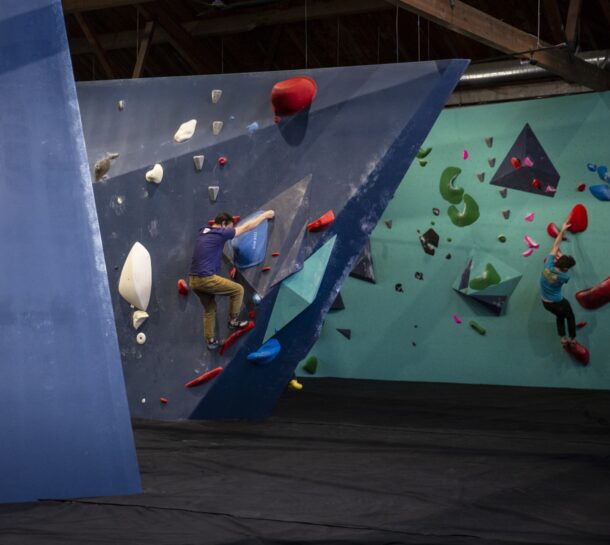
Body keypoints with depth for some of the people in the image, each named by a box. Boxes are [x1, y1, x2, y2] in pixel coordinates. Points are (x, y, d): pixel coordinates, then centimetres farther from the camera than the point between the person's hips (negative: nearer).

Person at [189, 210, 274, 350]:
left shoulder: (203, 232, 15)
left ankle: (210, 340, 27)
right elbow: (247, 227, 3)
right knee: (238, 290, 8)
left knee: (209, 308, 24)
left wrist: (229, 218, 54)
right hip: (207, 279, -8)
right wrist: (265, 215, 15)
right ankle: (233, 321, 16)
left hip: (193, 280, 8)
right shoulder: (220, 233, -5)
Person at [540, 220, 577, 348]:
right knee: (570, 317, 23)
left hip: (545, 302, 5)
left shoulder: (548, 266, -22)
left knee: (560, 316, 29)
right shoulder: (564, 277, -30)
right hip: (558, 303, -5)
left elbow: (555, 247, -16)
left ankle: (563, 339, 27)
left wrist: (562, 231, -12)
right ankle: (572, 340, 31)